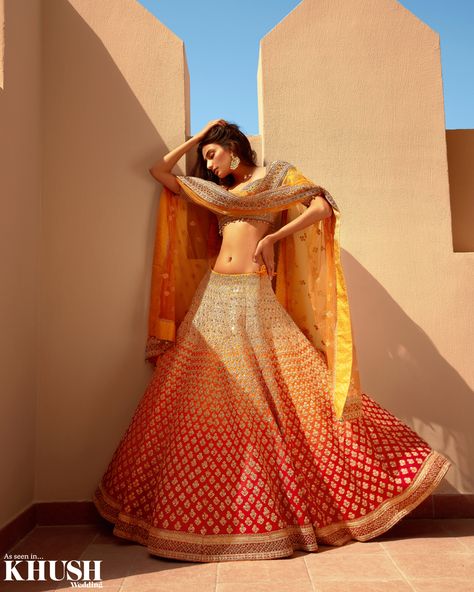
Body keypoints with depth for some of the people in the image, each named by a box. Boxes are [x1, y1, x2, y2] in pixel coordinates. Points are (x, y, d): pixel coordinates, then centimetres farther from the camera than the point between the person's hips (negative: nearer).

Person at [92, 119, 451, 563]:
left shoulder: (276, 176, 10)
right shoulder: (216, 192, 23)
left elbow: (322, 207, -3)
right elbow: (159, 170, 23)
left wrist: (272, 238, -8)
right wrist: (198, 135, 23)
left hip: (254, 299, -4)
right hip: (213, 297, 5)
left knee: (274, 398, -8)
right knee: (202, 403, -1)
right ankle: (204, 514, 10)